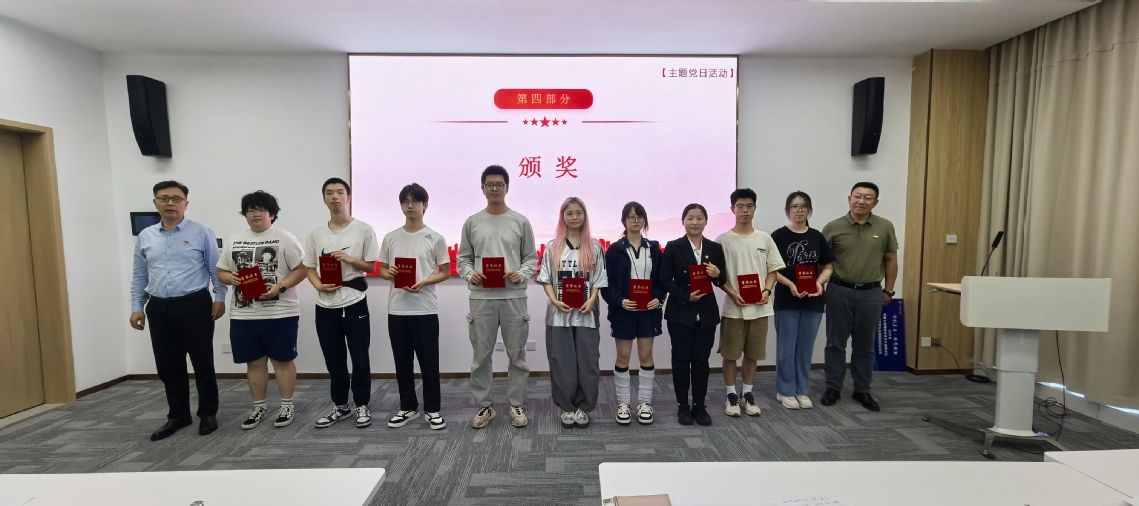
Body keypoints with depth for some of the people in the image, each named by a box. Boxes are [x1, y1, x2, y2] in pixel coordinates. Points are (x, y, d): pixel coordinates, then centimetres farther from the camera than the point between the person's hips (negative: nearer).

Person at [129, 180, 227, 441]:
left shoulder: (201, 233, -2)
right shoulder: (145, 236, 10)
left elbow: (216, 269, -2)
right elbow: (139, 276, 14)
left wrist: (219, 298, -7)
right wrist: (136, 307, 10)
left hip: (195, 305, -4)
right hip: (159, 308, 5)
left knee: (202, 362, 2)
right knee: (168, 365, 11)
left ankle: (208, 413, 16)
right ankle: (178, 415, 26)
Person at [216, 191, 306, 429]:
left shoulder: (285, 238, -4)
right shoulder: (235, 240, 12)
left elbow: (302, 269, -9)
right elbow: (221, 271, 15)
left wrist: (280, 286, -21)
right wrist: (230, 278, -8)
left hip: (280, 313, -5)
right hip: (243, 314, 5)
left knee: (282, 359, 4)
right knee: (254, 361, 13)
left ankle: (287, 405, 17)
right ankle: (259, 406, 27)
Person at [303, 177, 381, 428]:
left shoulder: (364, 230, -3)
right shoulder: (316, 234, 7)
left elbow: (373, 266, -2)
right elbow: (310, 268, 10)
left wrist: (350, 259, -18)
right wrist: (319, 285, -9)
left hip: (354, 304, -3)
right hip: (325, 306, 4)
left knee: (359, 359, 5)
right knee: (334, 360, 14)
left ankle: (362, 406, 21)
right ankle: (341, 406, 29)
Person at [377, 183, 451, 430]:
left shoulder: (435, 238, -2)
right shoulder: (390, 237, 8)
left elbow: (446, 272, 1)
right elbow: (381, 268, 14)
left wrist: (424, 282, -16)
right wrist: (388, 273, -10)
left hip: (425, 309, -3)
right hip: (396, 309, 3)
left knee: (429, 361, 4)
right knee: (402, 362, 12)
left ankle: (432, 409, 18)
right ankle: (408, 407, 27)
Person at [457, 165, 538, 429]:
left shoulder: (521, 222, 4)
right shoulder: (472, 222, 7)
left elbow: (531, 258, 5)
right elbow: (463, 258, 9)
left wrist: (521, 274, -14)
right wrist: (470, 274, -11)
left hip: (514, 297, -1)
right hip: (481, 298, 1)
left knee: (517, 355, 8)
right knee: (481, 355, 8)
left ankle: (517, 405, 22)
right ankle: (484, 406, 24)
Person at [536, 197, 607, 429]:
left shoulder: (595, 246, 4)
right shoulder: (552, 247, 4)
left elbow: (599, 280, 3)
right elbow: (545, 279, 3)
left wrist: (591, 301, -13)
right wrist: (555, 301, -12)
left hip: (586, 314, 0)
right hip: (559, 314, 0)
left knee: (587, 362, 4)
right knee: (562, 363, 6)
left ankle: (583, 407, 20)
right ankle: (567, 407, 21)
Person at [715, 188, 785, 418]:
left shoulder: (764, 238, 5)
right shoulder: (723, 240, -4)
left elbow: (773, 269, 8)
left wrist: (767, 290, -8)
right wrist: (733, 294, -16)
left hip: (759, 307, 3)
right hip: (733, 307, -3)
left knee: (752, 353, 12)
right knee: (730, 353, 5)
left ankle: (747, 394, 27)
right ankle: (731, 396, 20)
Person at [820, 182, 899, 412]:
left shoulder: (885, 227, 2)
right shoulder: (833, 227, -4)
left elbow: (891, 260, 8)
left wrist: (888, 291, 7)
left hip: (871, 293, 2)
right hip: (839, 291, -1)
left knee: (865, 346, 11)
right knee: (836, 343, 6)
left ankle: (862, 391, 24)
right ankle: (833, 388, 18)